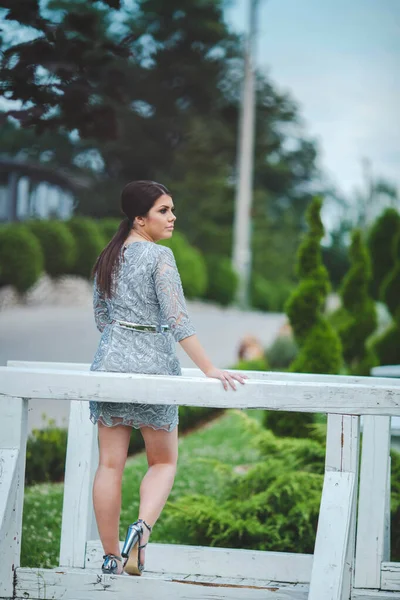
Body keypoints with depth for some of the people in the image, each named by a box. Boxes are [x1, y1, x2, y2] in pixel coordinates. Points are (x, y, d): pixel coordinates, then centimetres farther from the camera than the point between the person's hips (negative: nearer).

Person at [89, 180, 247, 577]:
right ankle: (142, 526, -15)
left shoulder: (108, 257, 10)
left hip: (110, 362, 5)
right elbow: (177, 319, -18)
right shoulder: (160, 256, -10)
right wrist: (209, 369, -19)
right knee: (164, 461, 10)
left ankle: (111, 556, 10)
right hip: (153, 365, -5)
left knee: (110, 464, 7)